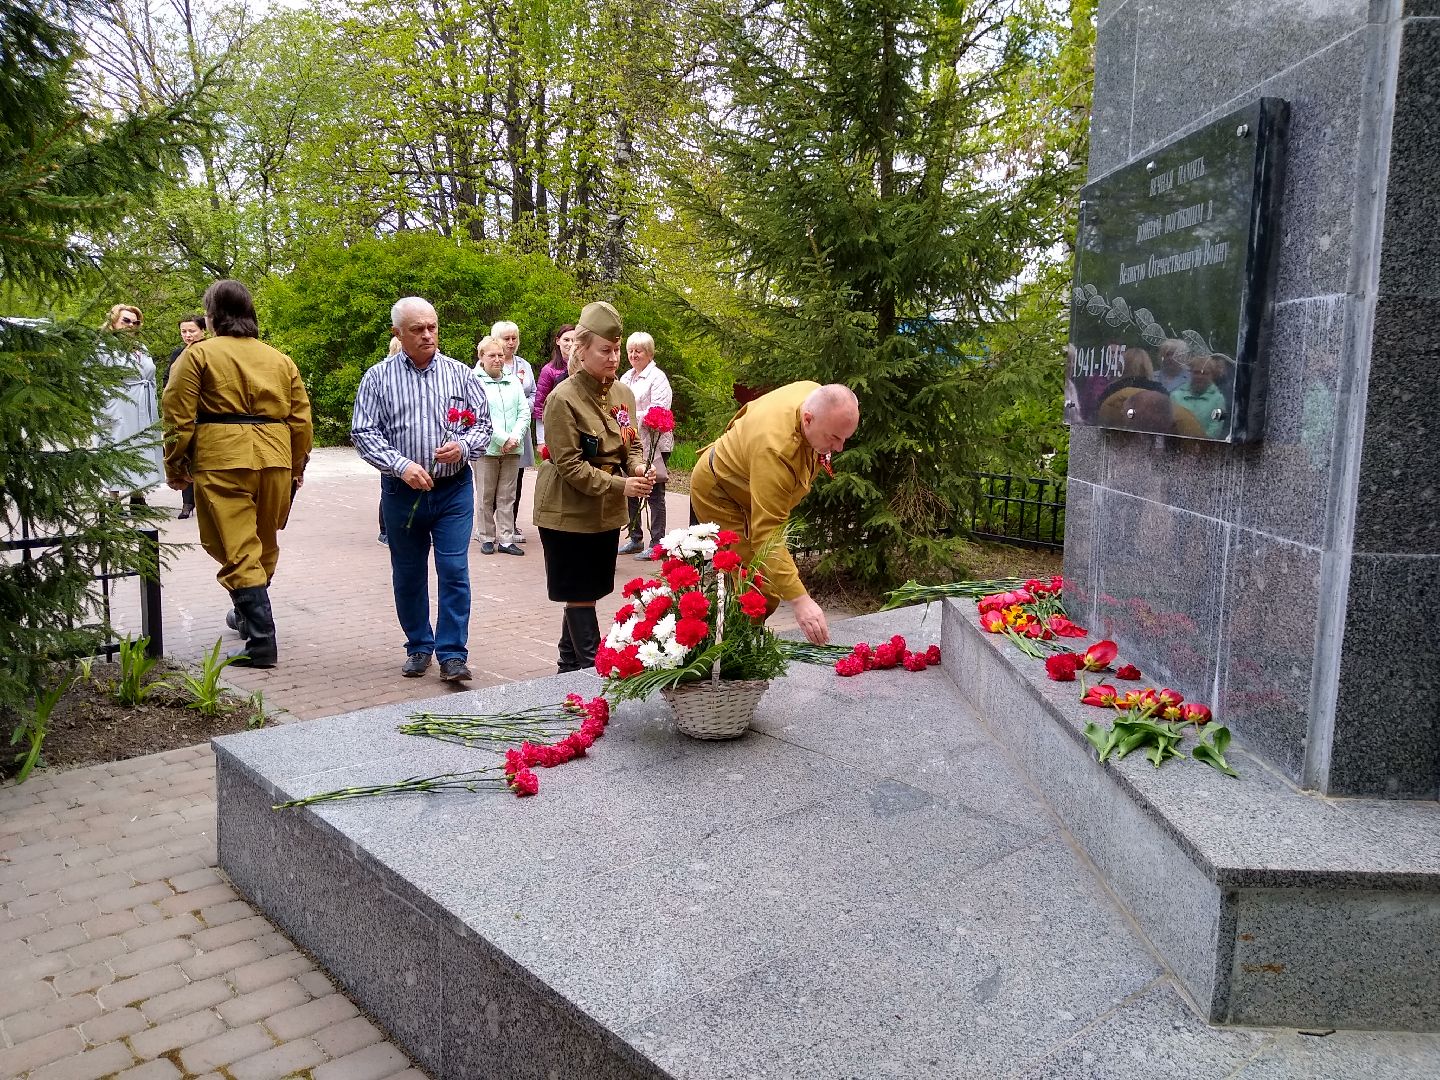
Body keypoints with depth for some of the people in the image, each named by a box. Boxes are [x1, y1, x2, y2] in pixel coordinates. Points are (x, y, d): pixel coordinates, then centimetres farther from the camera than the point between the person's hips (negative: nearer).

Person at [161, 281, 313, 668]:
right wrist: (297, 465, 21)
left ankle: (262, 641, -10)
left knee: (238, 551, -4)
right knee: (264, 544, 20)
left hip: (221, 461, -5)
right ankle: (247, 615, 40)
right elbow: (301, 419, 11)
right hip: (275, 459, 5)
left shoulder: (197, 355, 1)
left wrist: (175, 466, 7)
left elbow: (179, 417, -3)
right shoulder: (280, 360, 13)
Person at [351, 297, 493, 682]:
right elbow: (363, 432, -4)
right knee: (408, 574, 11)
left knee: (454, 571, -5)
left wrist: (463, 446, -15)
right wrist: (401, 465, -17)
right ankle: (419, 646, 27)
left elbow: (482, 424, 6)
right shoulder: (378, 377, -1)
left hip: (454, 491, 0)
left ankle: (452, 654, 3)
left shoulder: (461, 375, 3)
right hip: (402, 491, 1)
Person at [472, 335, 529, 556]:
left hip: (512, 450, 4)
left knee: (507, 497, 6)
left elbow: (524, 413, 6)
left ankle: (506, 539, 9)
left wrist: (515, 437, -9)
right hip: (486, 448, -3)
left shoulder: (514, 382, 12)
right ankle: (486, 538, 13)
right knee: (486, 497, 3)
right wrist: (503, 439, -15)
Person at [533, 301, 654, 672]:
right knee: (580, 595, 0)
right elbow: (570, 465, -18)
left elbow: (631, 445, 13)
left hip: (607, 512, 7)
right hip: (569, 512, -7)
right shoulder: (563, 399, -16)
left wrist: (637, 468, -10)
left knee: (586, 592, 15)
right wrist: (620, 486, -25)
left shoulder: (623, 393, 5)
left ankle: (570, 666, 28)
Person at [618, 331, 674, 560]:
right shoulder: (626, 378, 16)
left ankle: (657, 543, 3)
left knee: (654, 494, -1)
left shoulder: (657, 377, -7)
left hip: (652, 444, -7)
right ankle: (635, 539, 24)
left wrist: (632, 418, -20)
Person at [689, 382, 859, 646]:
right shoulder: (774, 450, -44)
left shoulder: (816, 395, -19)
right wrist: (800, 600, -51)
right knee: (760, 594, -16)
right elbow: (768, 535, -46)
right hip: (718, 493, -9)